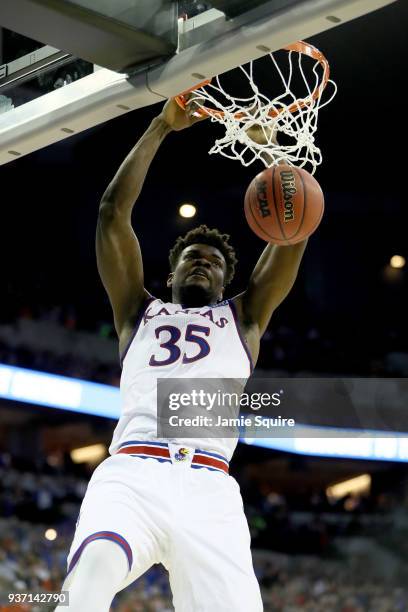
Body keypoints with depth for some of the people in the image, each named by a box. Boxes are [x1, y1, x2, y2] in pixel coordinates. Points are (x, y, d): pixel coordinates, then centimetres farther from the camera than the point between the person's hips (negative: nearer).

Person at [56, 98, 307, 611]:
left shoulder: (242, 316, 29)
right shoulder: (139, 310, 29)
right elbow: (113, 211, 21)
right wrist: (161, 128, 19)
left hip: (209, 488, 1)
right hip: (132, 473, -1)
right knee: (95, 569, -35)